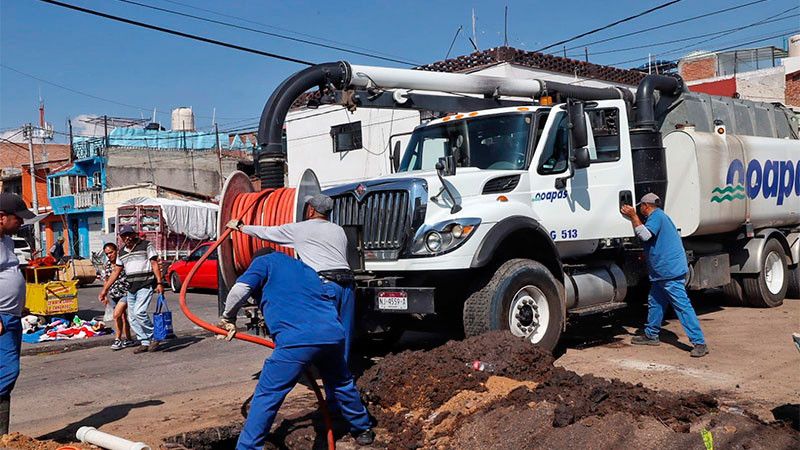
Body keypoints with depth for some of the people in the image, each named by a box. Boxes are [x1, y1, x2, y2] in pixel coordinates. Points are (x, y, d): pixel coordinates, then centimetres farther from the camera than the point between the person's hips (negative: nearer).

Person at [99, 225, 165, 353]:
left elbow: (155, 264, -6)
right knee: (132, 318, 3)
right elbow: (116, 272, 19)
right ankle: (145, 343, 10)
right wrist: (104, 289, 16)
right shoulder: (122, 253, 16)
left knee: (139, 312, -21)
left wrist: (159, 283, -15)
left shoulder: (146, 246, -1)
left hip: (145, 286, -7)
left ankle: (154, 337, -5)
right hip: (131, 288, 7)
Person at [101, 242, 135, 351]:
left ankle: (118, 339, -6)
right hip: (113, 295, 6)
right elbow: (106, 279, 21)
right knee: (122, 317, 9)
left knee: (117, 315, -16)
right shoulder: (107, 264, 9)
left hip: (125, 293, -6)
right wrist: (106, 295, 21)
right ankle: (129, 340, 17)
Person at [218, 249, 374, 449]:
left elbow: (239, 289, -3)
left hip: (296, 340, -6)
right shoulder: (306, 268, 33)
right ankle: (363, 430, 42)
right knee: (342, 383, 29)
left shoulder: (264, 262, 15)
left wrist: (228, 317, 14)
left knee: (267, 396, 3)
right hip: (333, 333, 6)